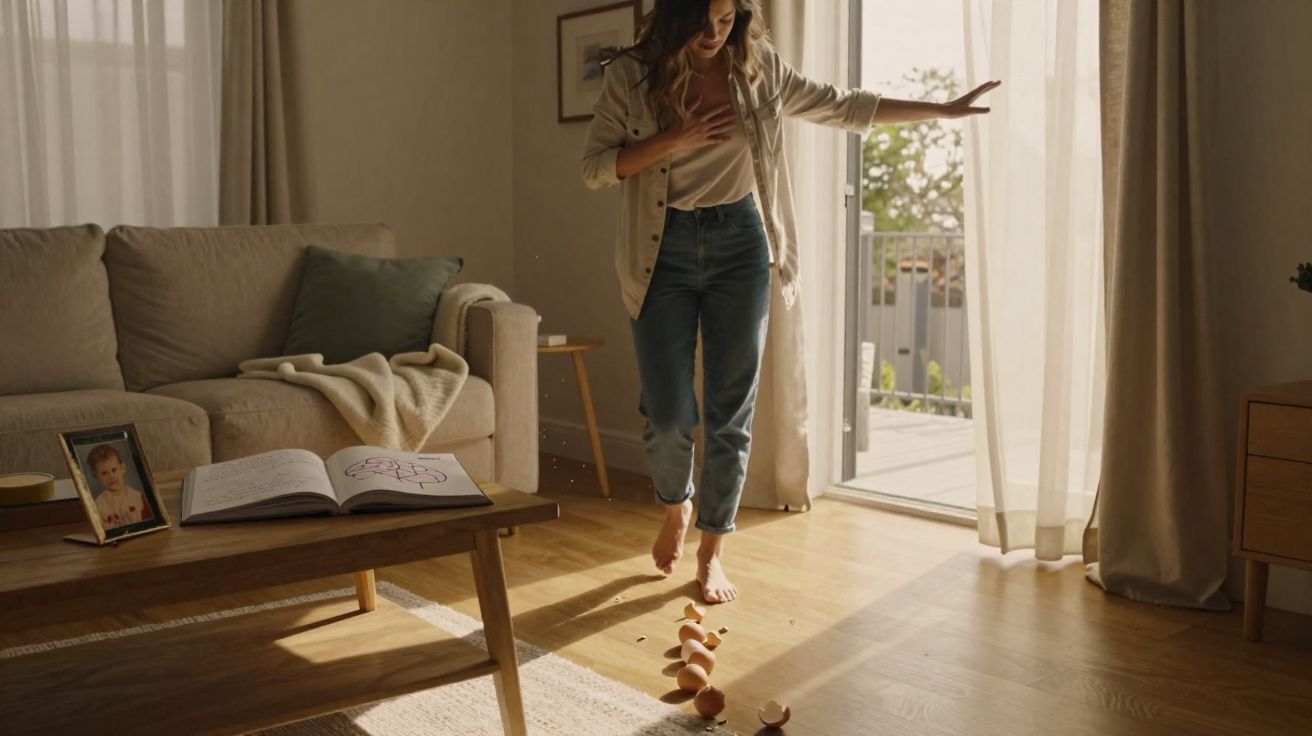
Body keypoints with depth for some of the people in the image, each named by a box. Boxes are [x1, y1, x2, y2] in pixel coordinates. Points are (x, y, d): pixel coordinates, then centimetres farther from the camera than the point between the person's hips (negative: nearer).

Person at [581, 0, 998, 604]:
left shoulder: (759, 69, 3)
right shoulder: (631, 74, -3)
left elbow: (843, 107, 12)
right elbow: (595, 167, -6)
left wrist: (946, 109, 14)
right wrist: (678, 137, -17)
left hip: (740, 245, 2)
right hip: (663, 250, -1)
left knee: (730, 413, 2)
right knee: (667, 413, -2)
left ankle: (712, 553, 17)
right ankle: (676, 506, 31)